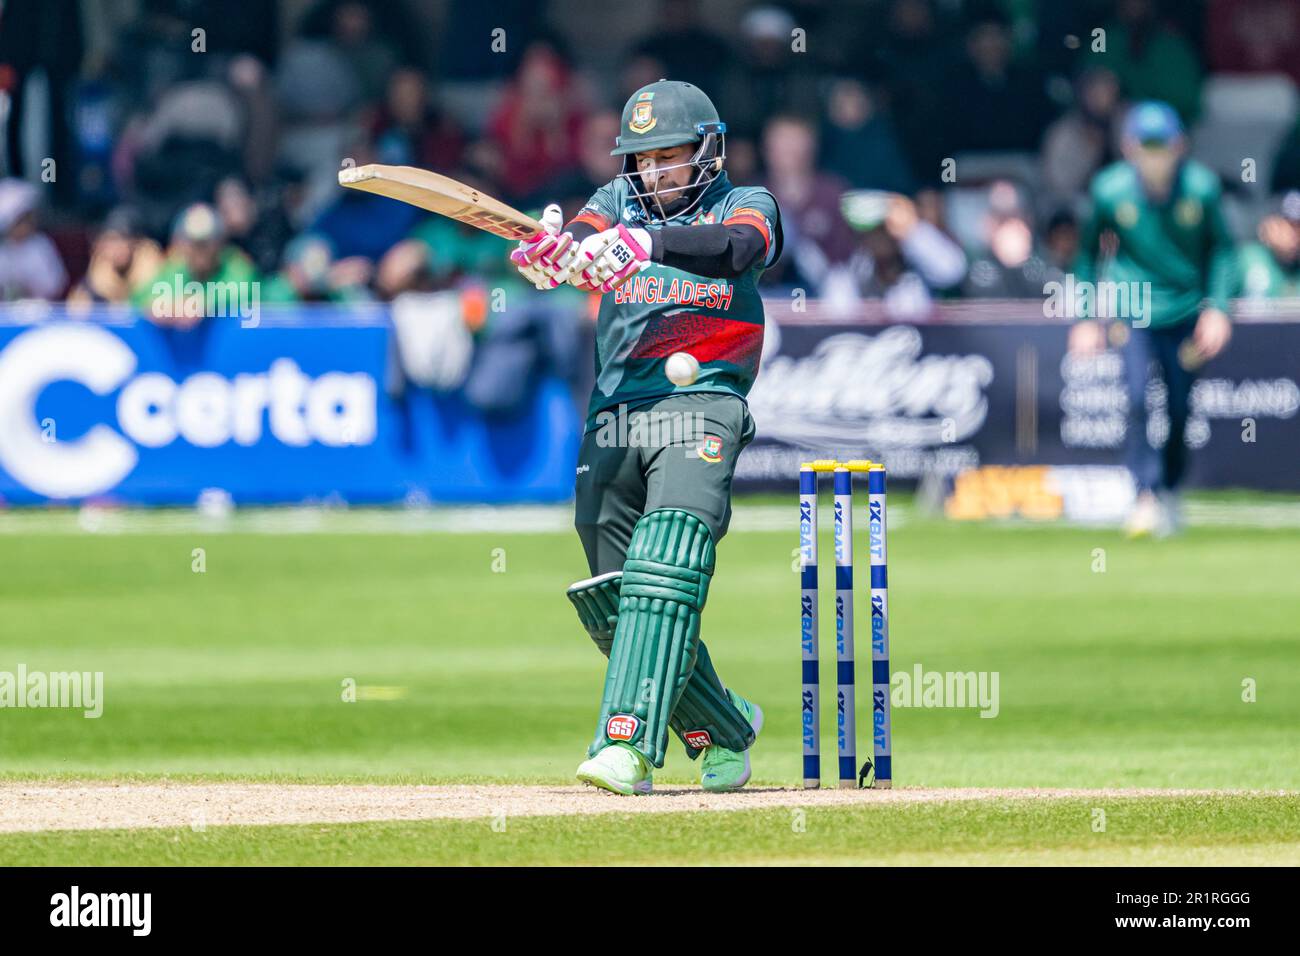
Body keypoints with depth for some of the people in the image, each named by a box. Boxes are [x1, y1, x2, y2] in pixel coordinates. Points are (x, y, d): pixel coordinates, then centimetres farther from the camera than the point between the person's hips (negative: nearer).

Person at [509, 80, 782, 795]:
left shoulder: (743, 205, 8)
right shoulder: (618, 203, 18)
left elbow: (738, 248, -17)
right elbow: (586, 236, -5)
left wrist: (647, 243, -34)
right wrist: (548, 252, -31)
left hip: (700, 407, -5)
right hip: (613, 416, 5)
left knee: (663, 576, -24)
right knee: (610, 603, 6)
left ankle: (629, 744, -32)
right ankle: (726, 727, 25)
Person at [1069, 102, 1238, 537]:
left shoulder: (1201, 187, -12)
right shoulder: (1110, 190, -12)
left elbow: (1222, 248, 3)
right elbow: (1088, 251, 3)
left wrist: (1217, 307, -6)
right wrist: (1085, 318, 2)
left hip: (1185, 310, 1)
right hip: (1130, 307, -1)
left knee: (1180, 407, 6)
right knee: (1138, 396, -19)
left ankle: (1169, 490, 28)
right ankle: (1146, 494, -13)